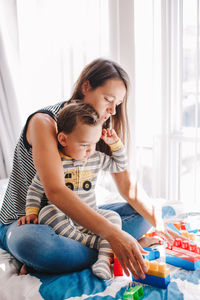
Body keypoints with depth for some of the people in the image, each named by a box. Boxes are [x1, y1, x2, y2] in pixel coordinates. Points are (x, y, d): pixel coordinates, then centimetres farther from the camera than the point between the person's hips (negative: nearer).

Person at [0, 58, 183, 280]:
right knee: (32, 242, -41)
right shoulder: (43, 122, -20)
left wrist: (158, 224, -16)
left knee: (142, 213, -5)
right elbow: (55, 191, -33)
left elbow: (128, 186, 0)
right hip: (24, 221, -6)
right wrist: (112, 234, -41)